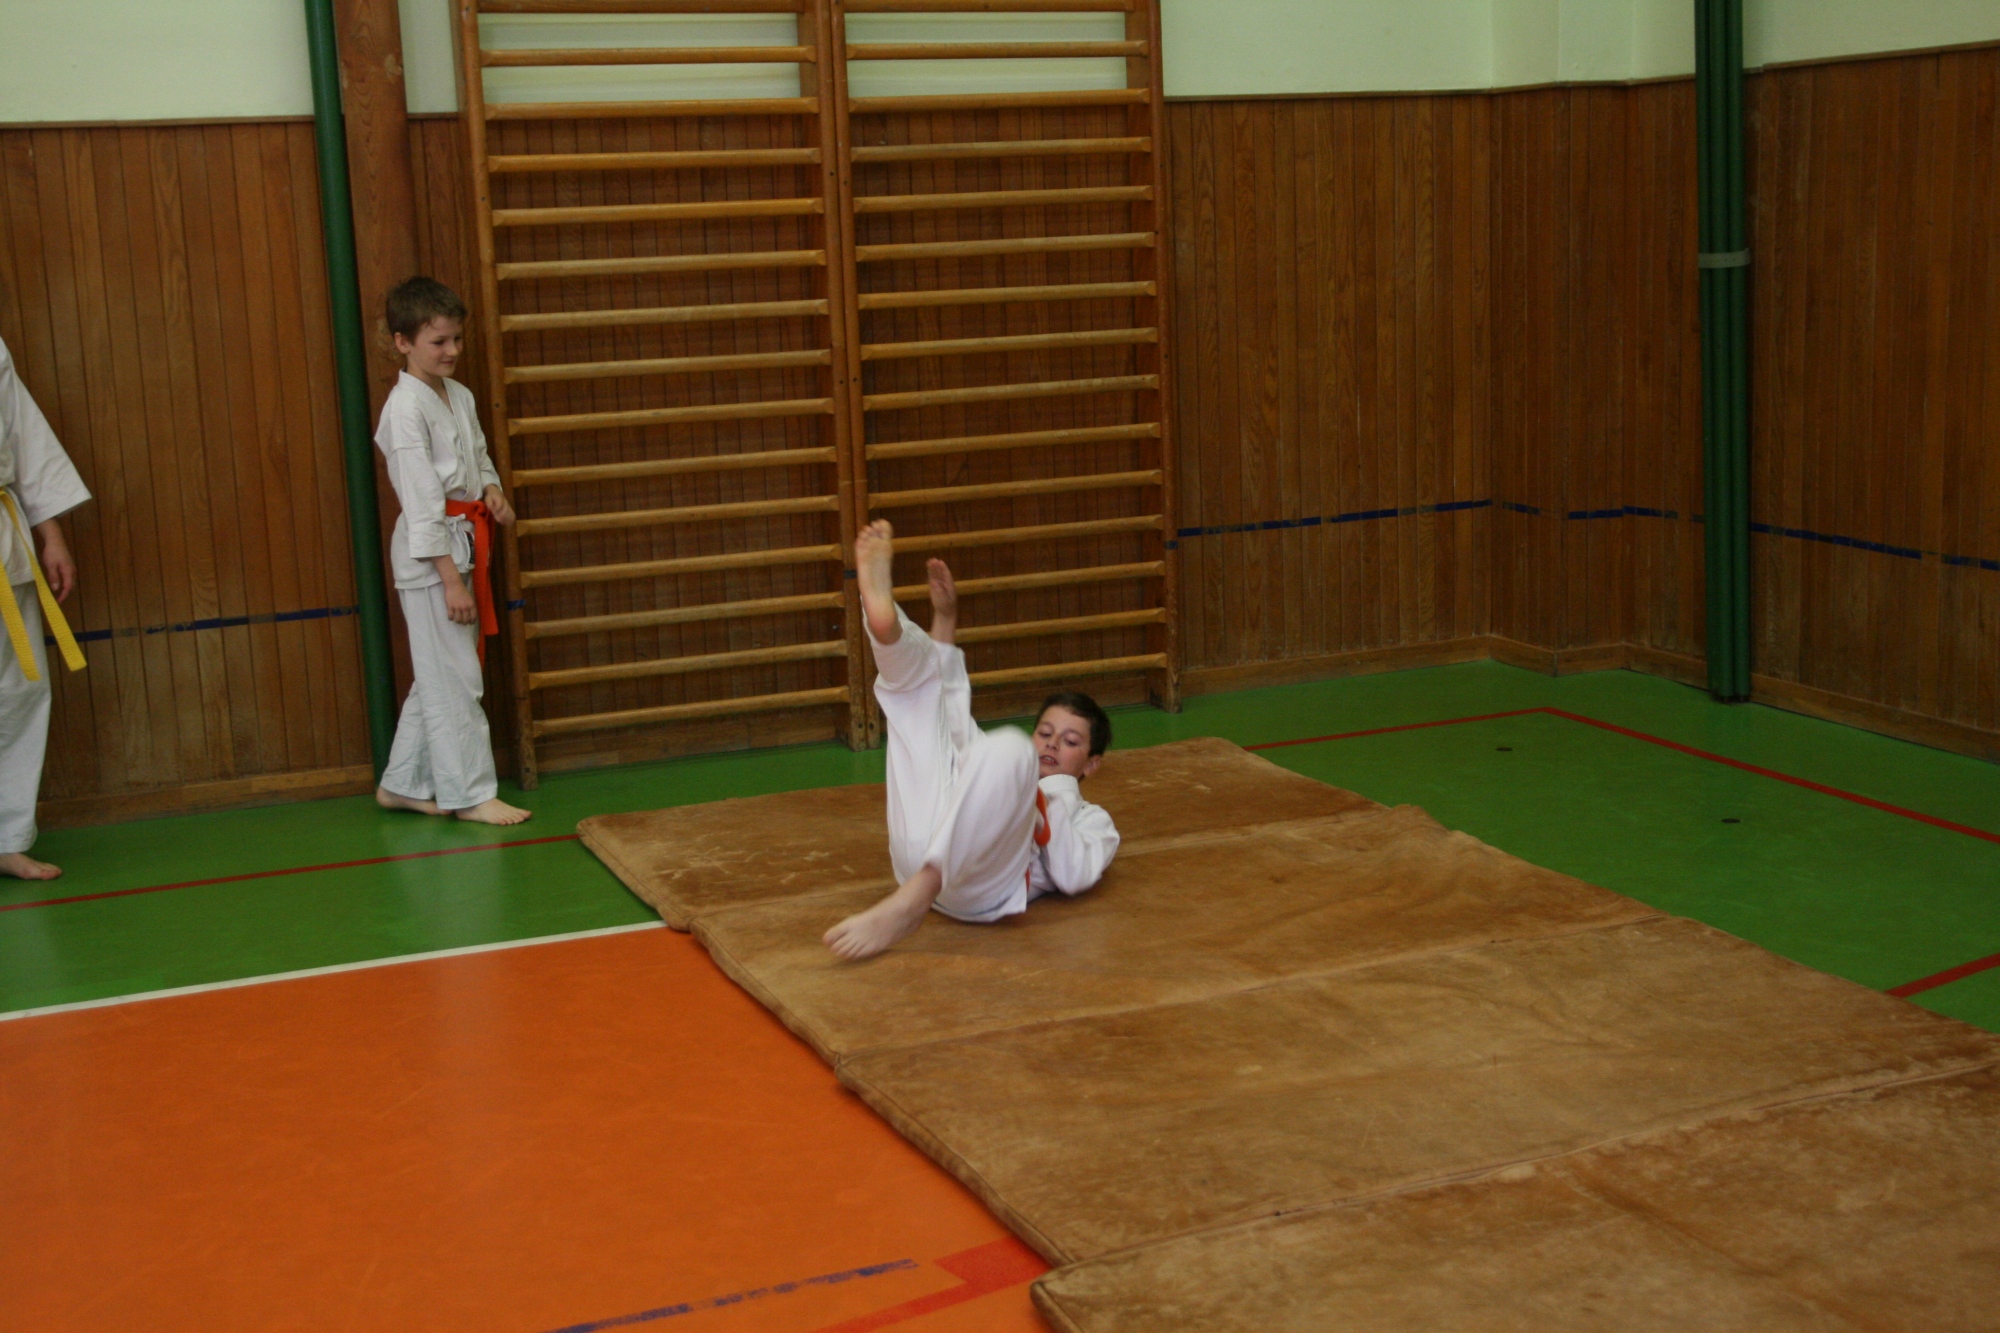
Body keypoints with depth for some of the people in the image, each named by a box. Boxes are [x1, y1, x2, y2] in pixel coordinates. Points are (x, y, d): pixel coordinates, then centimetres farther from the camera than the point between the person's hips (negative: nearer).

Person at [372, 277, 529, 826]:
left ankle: (403, 785, 24)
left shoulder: (459, 395, 11)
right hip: (429, 554, -9)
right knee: (455, 677, -3)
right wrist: (451, 580, -19)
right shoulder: (406, 407, -15)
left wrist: (492, 491, 1)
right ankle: (469, 792, 6)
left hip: (464, 544, 9)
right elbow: (422, 501, -18)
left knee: (438, 673, 14)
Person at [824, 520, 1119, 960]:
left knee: (1008, 750, -34)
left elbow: (1074, 876, 6)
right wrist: (945, 618, 31)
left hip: (986, 882, -5)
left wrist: (1051, 801, 3)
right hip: (920, 852, 5)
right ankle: (884, 617, -19)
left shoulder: (1091, 820, 29)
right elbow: (952, 717, 36)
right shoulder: (1012, 770, 42)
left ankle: (911, 902, -43)